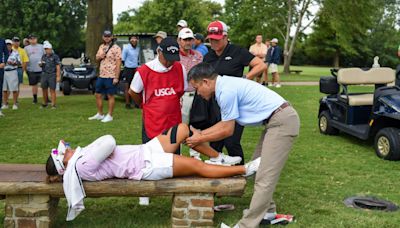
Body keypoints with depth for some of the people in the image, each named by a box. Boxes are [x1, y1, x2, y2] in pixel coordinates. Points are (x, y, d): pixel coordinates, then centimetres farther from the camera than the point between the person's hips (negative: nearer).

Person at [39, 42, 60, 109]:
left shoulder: (55, 56, -3)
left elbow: (58, 67, -6)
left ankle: (53, 105, -3)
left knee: (52, 90, -6)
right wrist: (41, 64, -4)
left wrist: (58, 76, -13)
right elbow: (41, 65, 21)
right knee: (44, 89, 8)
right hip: (44, 75, 5)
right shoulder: (43, 56, 13)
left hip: (52, 75, -5)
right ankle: (45, 103, 20)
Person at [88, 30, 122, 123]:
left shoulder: (116, 48, -9)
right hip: (101, 75, 8)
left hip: (110, 76, -7)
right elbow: (96, 58, 23)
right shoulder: (101, 47, 14)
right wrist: (100, 57, -2)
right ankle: (100, 114, 26)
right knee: (98, 95, 12)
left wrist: (116, 77, -18)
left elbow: (118, 63, -13)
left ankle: (109, 116, 11)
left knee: (110, 96, 1)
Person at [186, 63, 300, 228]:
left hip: (282, 121, -11)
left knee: (264, 177, -9)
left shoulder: (226, 91, -19)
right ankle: (266, 211, 28)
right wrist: (200, 133, 16)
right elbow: (225, 123, 18)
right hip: (277, 121, 11)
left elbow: (227, 130, -11)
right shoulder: (225, 86, 11)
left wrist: (200, 139, 1)